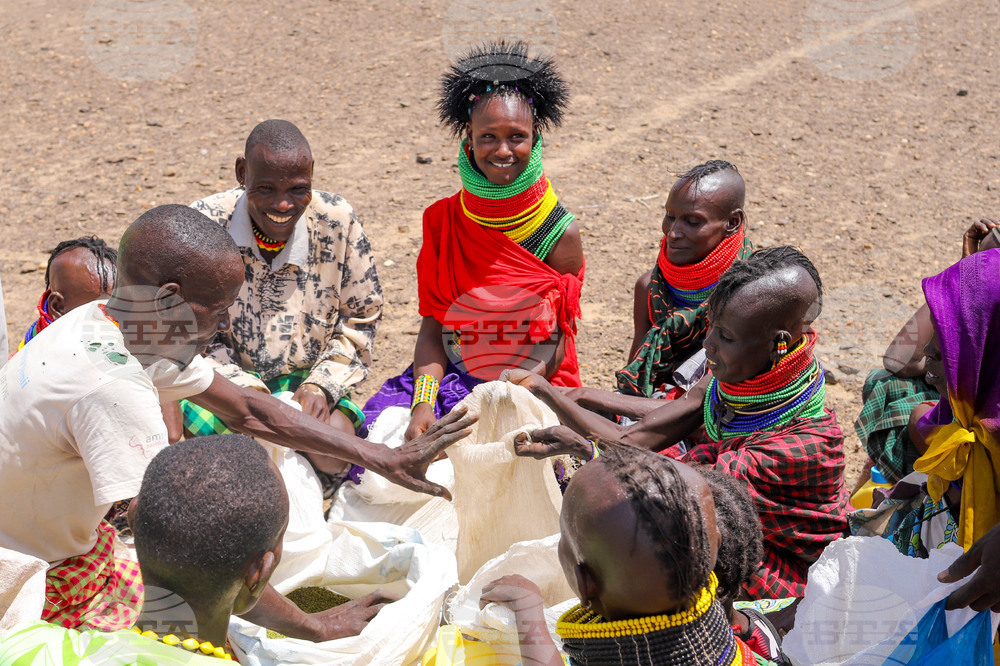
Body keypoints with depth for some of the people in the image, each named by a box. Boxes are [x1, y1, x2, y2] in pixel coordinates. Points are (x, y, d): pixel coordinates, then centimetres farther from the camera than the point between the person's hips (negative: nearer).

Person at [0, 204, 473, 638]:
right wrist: (315, 628, -27)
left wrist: (385, 460, -1)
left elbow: (247, 410, 1)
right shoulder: (111, 386, -35)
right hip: (47, 590, -8)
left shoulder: (138, 333, -7)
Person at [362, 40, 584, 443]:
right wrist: (425, 402, -16)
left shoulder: (561, 233, -6)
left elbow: (556, 339, -4)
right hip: (451, 378, 3)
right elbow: (433, 326, 0)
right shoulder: (443, 221, 2)